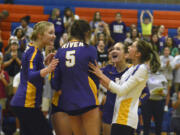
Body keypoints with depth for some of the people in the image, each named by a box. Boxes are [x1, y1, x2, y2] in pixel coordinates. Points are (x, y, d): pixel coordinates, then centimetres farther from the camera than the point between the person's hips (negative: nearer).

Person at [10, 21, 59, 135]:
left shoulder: (32, 50, 15)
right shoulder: (34, 52, -14)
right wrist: (47, 69, -46)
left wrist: (45, 63, 15)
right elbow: (31, 76, -29)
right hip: (27, 104, -10)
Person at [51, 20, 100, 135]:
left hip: (68, 103, 5)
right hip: (87, 101, -5)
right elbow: (95, 76, 3)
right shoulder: (90, 50, -5)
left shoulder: (61, 51, 6)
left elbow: (56, 83, 5)